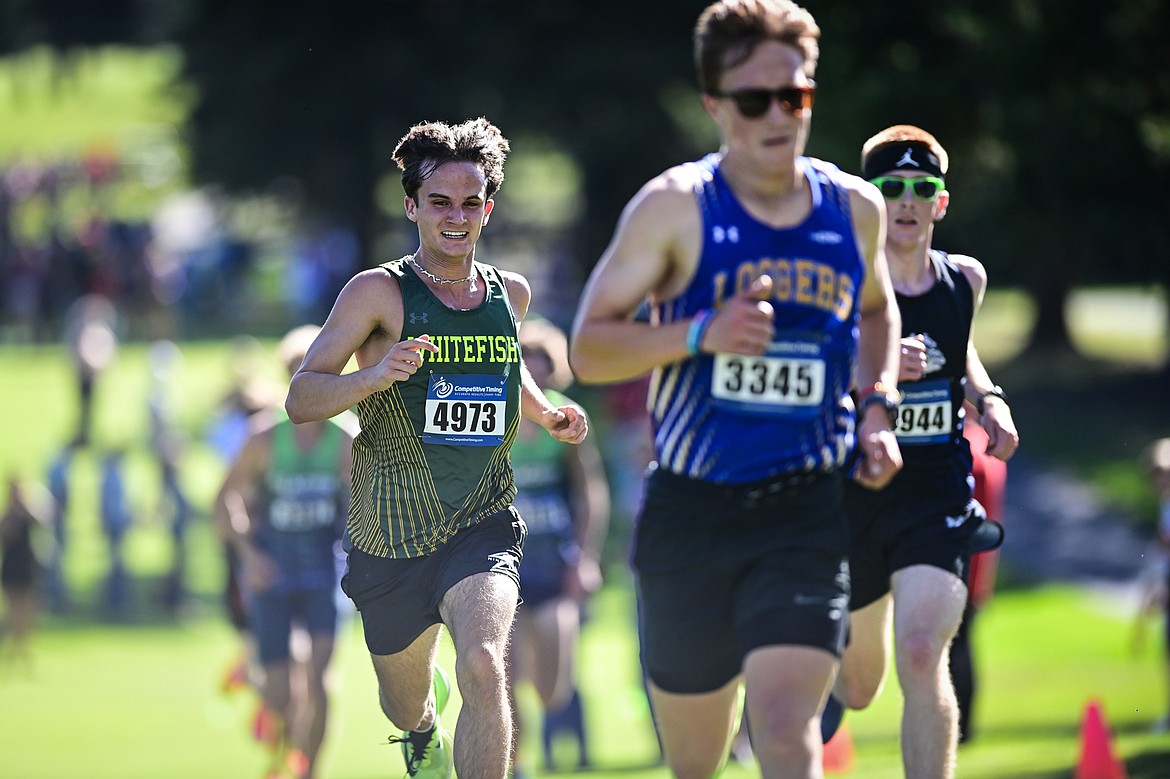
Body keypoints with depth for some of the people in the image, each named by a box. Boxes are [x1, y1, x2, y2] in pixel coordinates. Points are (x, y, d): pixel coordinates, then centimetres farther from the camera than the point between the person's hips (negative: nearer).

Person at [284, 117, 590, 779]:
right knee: (405, 703, 19)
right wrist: (374, 376, -31)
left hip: (484, 524, 1)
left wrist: (549, 415, 9)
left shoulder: (512, 293, 5)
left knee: (483, 664, -28)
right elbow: (300, 399, -12)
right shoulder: (380, 292, -8)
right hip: (392, 536, -1)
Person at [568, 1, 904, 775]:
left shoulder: (855, 208, 6)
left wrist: (876, 407, 10)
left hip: (806, 514, 0)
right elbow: (589, 347, -5)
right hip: (690, 509, 0)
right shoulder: (674, 206, -4)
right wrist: (703, 334, -21)